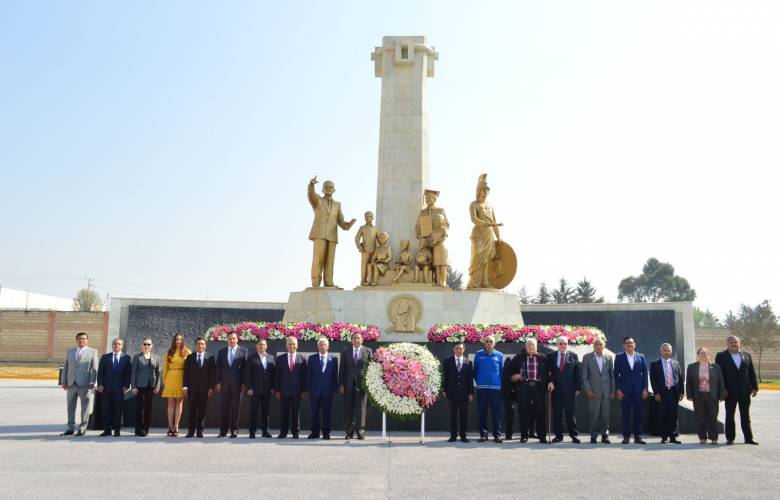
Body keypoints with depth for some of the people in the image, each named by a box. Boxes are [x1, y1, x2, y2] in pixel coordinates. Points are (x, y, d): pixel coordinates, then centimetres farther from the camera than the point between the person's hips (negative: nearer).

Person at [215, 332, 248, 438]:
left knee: (235, 407, 1)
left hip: (237, 384, -2)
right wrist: (218, 382, 1)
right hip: (224, 383, 2)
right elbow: (218, 368, 10)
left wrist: (244, 383, -4)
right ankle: (223, 430, 8)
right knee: (224, 407, 3)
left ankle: (234, 430, 8)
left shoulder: (243, 351, 4)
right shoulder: (221, 351, 11)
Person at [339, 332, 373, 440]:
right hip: (348, 384, 1)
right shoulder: (345, 351, 9)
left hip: (362, 383, -1)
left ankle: (360, 432, 6)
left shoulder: (368, 351, 5)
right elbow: (342, 368, 7)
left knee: (361, 409, 0)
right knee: (348, 409, 4)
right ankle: (348, 432, 13)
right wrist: (341, 384, 0)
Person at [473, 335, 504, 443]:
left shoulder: (499, 355, 6)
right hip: (481, 387, 0)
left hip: (496, 387, 0)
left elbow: (502, 371, 9)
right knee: (482, 412, 4)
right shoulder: (478, 354, 5)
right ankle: (483, 434, 11)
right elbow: (475, 370, 9)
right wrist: (477, 381, 5)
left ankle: (497, 434, 6)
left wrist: (501, 383, 4)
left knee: (496, 412, 0)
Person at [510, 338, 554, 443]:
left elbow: (549, 371, 7)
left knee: (541, 411, -2)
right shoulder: (518, 358, 10)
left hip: (538, 387, 0)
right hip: (524, 387, 0)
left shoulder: (543, 359, 11)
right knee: (524, 412, 1)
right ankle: (524, 436, 9)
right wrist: (513, 376, -4)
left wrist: (551, 381, -7)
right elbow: (511, 370, 14)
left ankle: (542, 436, 7)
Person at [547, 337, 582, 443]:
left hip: (569, 389, -1)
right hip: (556, 389, 1)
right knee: (557, 413, 4)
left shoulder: (573, 356, 7)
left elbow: (578, 373, 5)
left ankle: (573, 435, 7)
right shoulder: (551, 356, 8)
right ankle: (558, 435, 12)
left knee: (571, 413, 0)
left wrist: (578, 388, -1)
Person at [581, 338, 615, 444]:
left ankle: (605, 435, 14)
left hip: (606, 391, 2)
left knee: (606, 415, 3)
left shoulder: (609, 357, 7)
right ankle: (593, 435, 9)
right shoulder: (587, 357, 2)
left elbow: (612, 374, 10)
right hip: (593, 391, -2)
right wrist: (588, 389, -6)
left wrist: (613, 390, 5)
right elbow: (584, 376, 1)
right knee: (594, 415, -2)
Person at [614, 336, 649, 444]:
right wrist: (618, 389, -5)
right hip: (625, 390, -1)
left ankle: (638, 436, 9)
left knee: (638, 414, 2)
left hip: (638, 390, 1)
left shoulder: (641, 357, 10)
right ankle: (626, 436, 6)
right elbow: (616, 374, 2)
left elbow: (645, 374, 8)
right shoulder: (619, 357, 5)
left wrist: (645, 389, -1)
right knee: (626, 414, 1)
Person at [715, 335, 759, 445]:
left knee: (745, 416, 8)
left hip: (745, 391, 3)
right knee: (729, 415, 5)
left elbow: (752, 373, 11)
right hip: (730, 391, -2)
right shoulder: (721, 356, -1)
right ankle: (730, 438, 12)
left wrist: (754, 387, 4)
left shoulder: (747, 356, 10)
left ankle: (748, 438, 14)